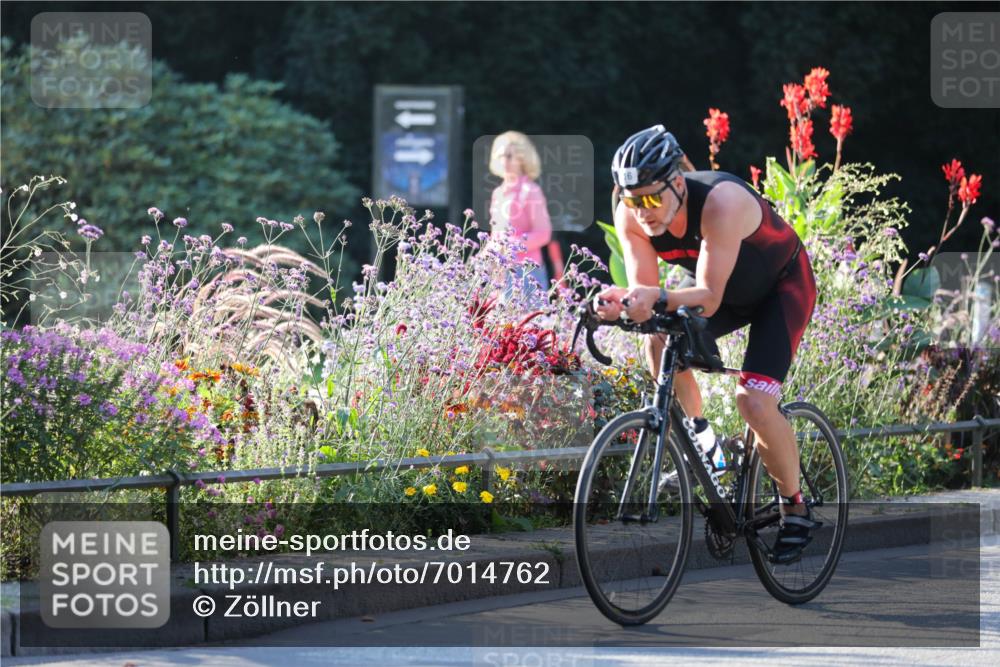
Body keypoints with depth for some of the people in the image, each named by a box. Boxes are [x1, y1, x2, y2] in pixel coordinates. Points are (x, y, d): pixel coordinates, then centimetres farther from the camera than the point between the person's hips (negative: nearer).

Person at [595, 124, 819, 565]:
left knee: (754, 400, -20)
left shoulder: (721, 201, -38)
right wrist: (621, 301, -46)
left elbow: (708, 299, -41)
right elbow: (646, 289, -24)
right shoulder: (631, 215, -22)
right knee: (660, 340, -24)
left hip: (782, 285, -5)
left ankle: (795, 507, 2)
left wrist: (658, 298, -59)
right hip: (728, 290, 5)